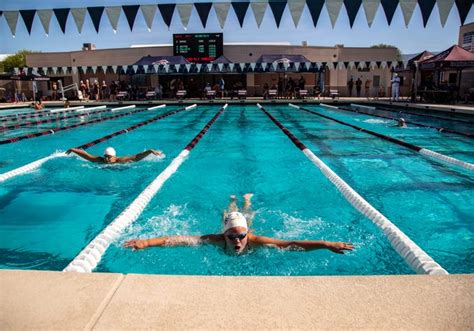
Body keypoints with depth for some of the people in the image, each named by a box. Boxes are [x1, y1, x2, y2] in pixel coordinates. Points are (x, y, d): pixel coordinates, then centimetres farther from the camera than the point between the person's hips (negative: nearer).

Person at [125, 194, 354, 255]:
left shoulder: (255, 240, -46)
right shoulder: (217, 239, -46)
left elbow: (294, 244, -51)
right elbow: (178, 239, -52)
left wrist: (327, 244, -59)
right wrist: (146, 243, -61)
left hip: (245, 224, 1)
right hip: (229, 223, -1)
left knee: (246, 214, 35)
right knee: (230, 213, 34)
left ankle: (246, 199, 67)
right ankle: (234, 200, 66)